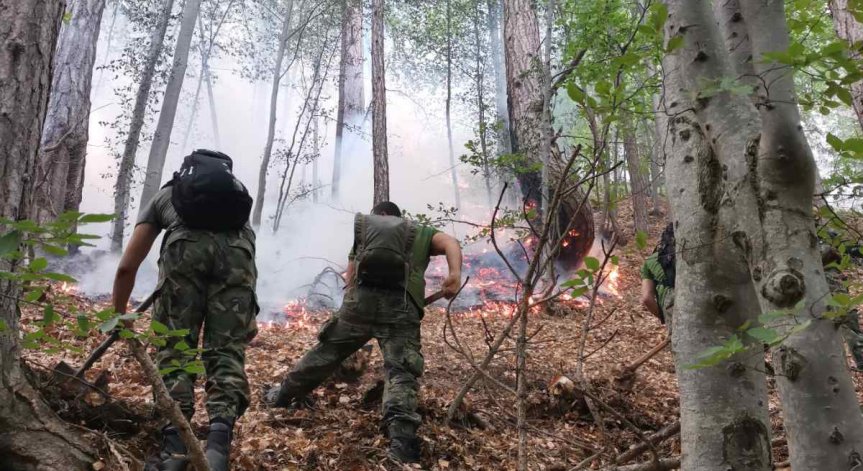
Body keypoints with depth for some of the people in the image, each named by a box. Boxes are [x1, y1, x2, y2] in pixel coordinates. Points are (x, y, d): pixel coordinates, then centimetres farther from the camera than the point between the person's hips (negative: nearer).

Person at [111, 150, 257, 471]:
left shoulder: (164, 195, 37)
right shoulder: (235, 191, 43)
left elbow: (127, 267, 32)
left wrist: (119, 316, 45)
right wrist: (244, 315, 54)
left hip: (186, 243, -1)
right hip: (237, 248, 2)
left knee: (175, 348, 8)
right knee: (227, 350, 6)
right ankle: (218, 442, -12)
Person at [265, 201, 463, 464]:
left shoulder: (365, 227, 28)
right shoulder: (421, 232, 25)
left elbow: (351, 275, 21)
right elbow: (449, 242, 3)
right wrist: (455, 274, -13)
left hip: (361, 298, 2)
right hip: (401, 306, -1)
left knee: (326, 351, 17)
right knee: (401, 370, -7)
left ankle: (284, 396, 36)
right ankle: (401, 439, -25)